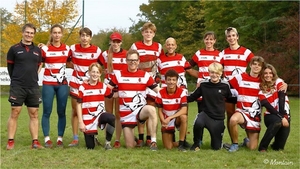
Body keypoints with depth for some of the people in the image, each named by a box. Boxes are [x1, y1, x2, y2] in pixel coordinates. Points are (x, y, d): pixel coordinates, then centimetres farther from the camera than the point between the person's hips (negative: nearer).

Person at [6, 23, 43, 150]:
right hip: (17, 87, -3)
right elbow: (10, 67, 6)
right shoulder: (14, 49, 1)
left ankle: (35, 142, 6)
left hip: (33, 87, 4)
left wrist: (33, 79, 10)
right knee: (14, 113, -3)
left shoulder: (37, 50, 12)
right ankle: (10, 141, 1)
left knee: (34, 114, 3)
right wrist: (16, 80, 8)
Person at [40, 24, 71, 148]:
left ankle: (60, 139, 8)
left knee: (61, 112, 3)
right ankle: (47, 139, 1)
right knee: (47, 112, -3)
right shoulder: (45, 49, -1)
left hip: (62, 84, 2)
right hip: (48, 84, -2)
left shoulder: (67, 49, 7)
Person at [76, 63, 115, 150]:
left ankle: (108, 142, -15)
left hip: (100, 115, 2)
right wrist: (80, 122, -9)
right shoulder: (83, 87, -4)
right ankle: (91, 136, 40)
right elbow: (79, 105, -4)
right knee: (90, 147, 1)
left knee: (111, 118, -35)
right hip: (87, 119, -1)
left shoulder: (103, 86, 6)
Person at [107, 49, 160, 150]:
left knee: (151, 109, -39)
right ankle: (132, 138, 39)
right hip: (126, 114, 1)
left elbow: (159, 91, 2)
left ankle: (153, 141, -33)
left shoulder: (145, 75, 2)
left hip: (140, 110, -1)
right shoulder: (118, 75, 3)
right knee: (130, 146, 0)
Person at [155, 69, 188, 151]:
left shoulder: (182, 92, -14)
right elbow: (160, 110, -3)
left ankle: (181, 144, -23)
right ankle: (172, 137, 28)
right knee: (168, 147, -9)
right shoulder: (161, 93, -8)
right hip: (166, 122, 1)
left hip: (178, 119, -1)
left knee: (184, 117, -38)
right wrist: (163, 121, -22)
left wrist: (170, 118, -32)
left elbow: (184, 110, -24)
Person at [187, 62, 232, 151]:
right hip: (205, 113, -1)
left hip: (218, 118, 1)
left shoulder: (225, 85, -4)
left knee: (216, 147, 3)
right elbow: (193, 97, 6)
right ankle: (196, 143, -9)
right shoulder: (203, 84, -3)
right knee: (198, 123, -38)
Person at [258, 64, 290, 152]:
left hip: (284, 114, 2)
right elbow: (268, 106, -11)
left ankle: (277, 146, 17)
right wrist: (281, 117, -23)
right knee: (278, 121, -33)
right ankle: (262, 147, -23)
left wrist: (284, 116, -23)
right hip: (270, 115, -2)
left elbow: (282, 99, -12)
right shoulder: (261, 89, 0)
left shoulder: (278, 82, 0)